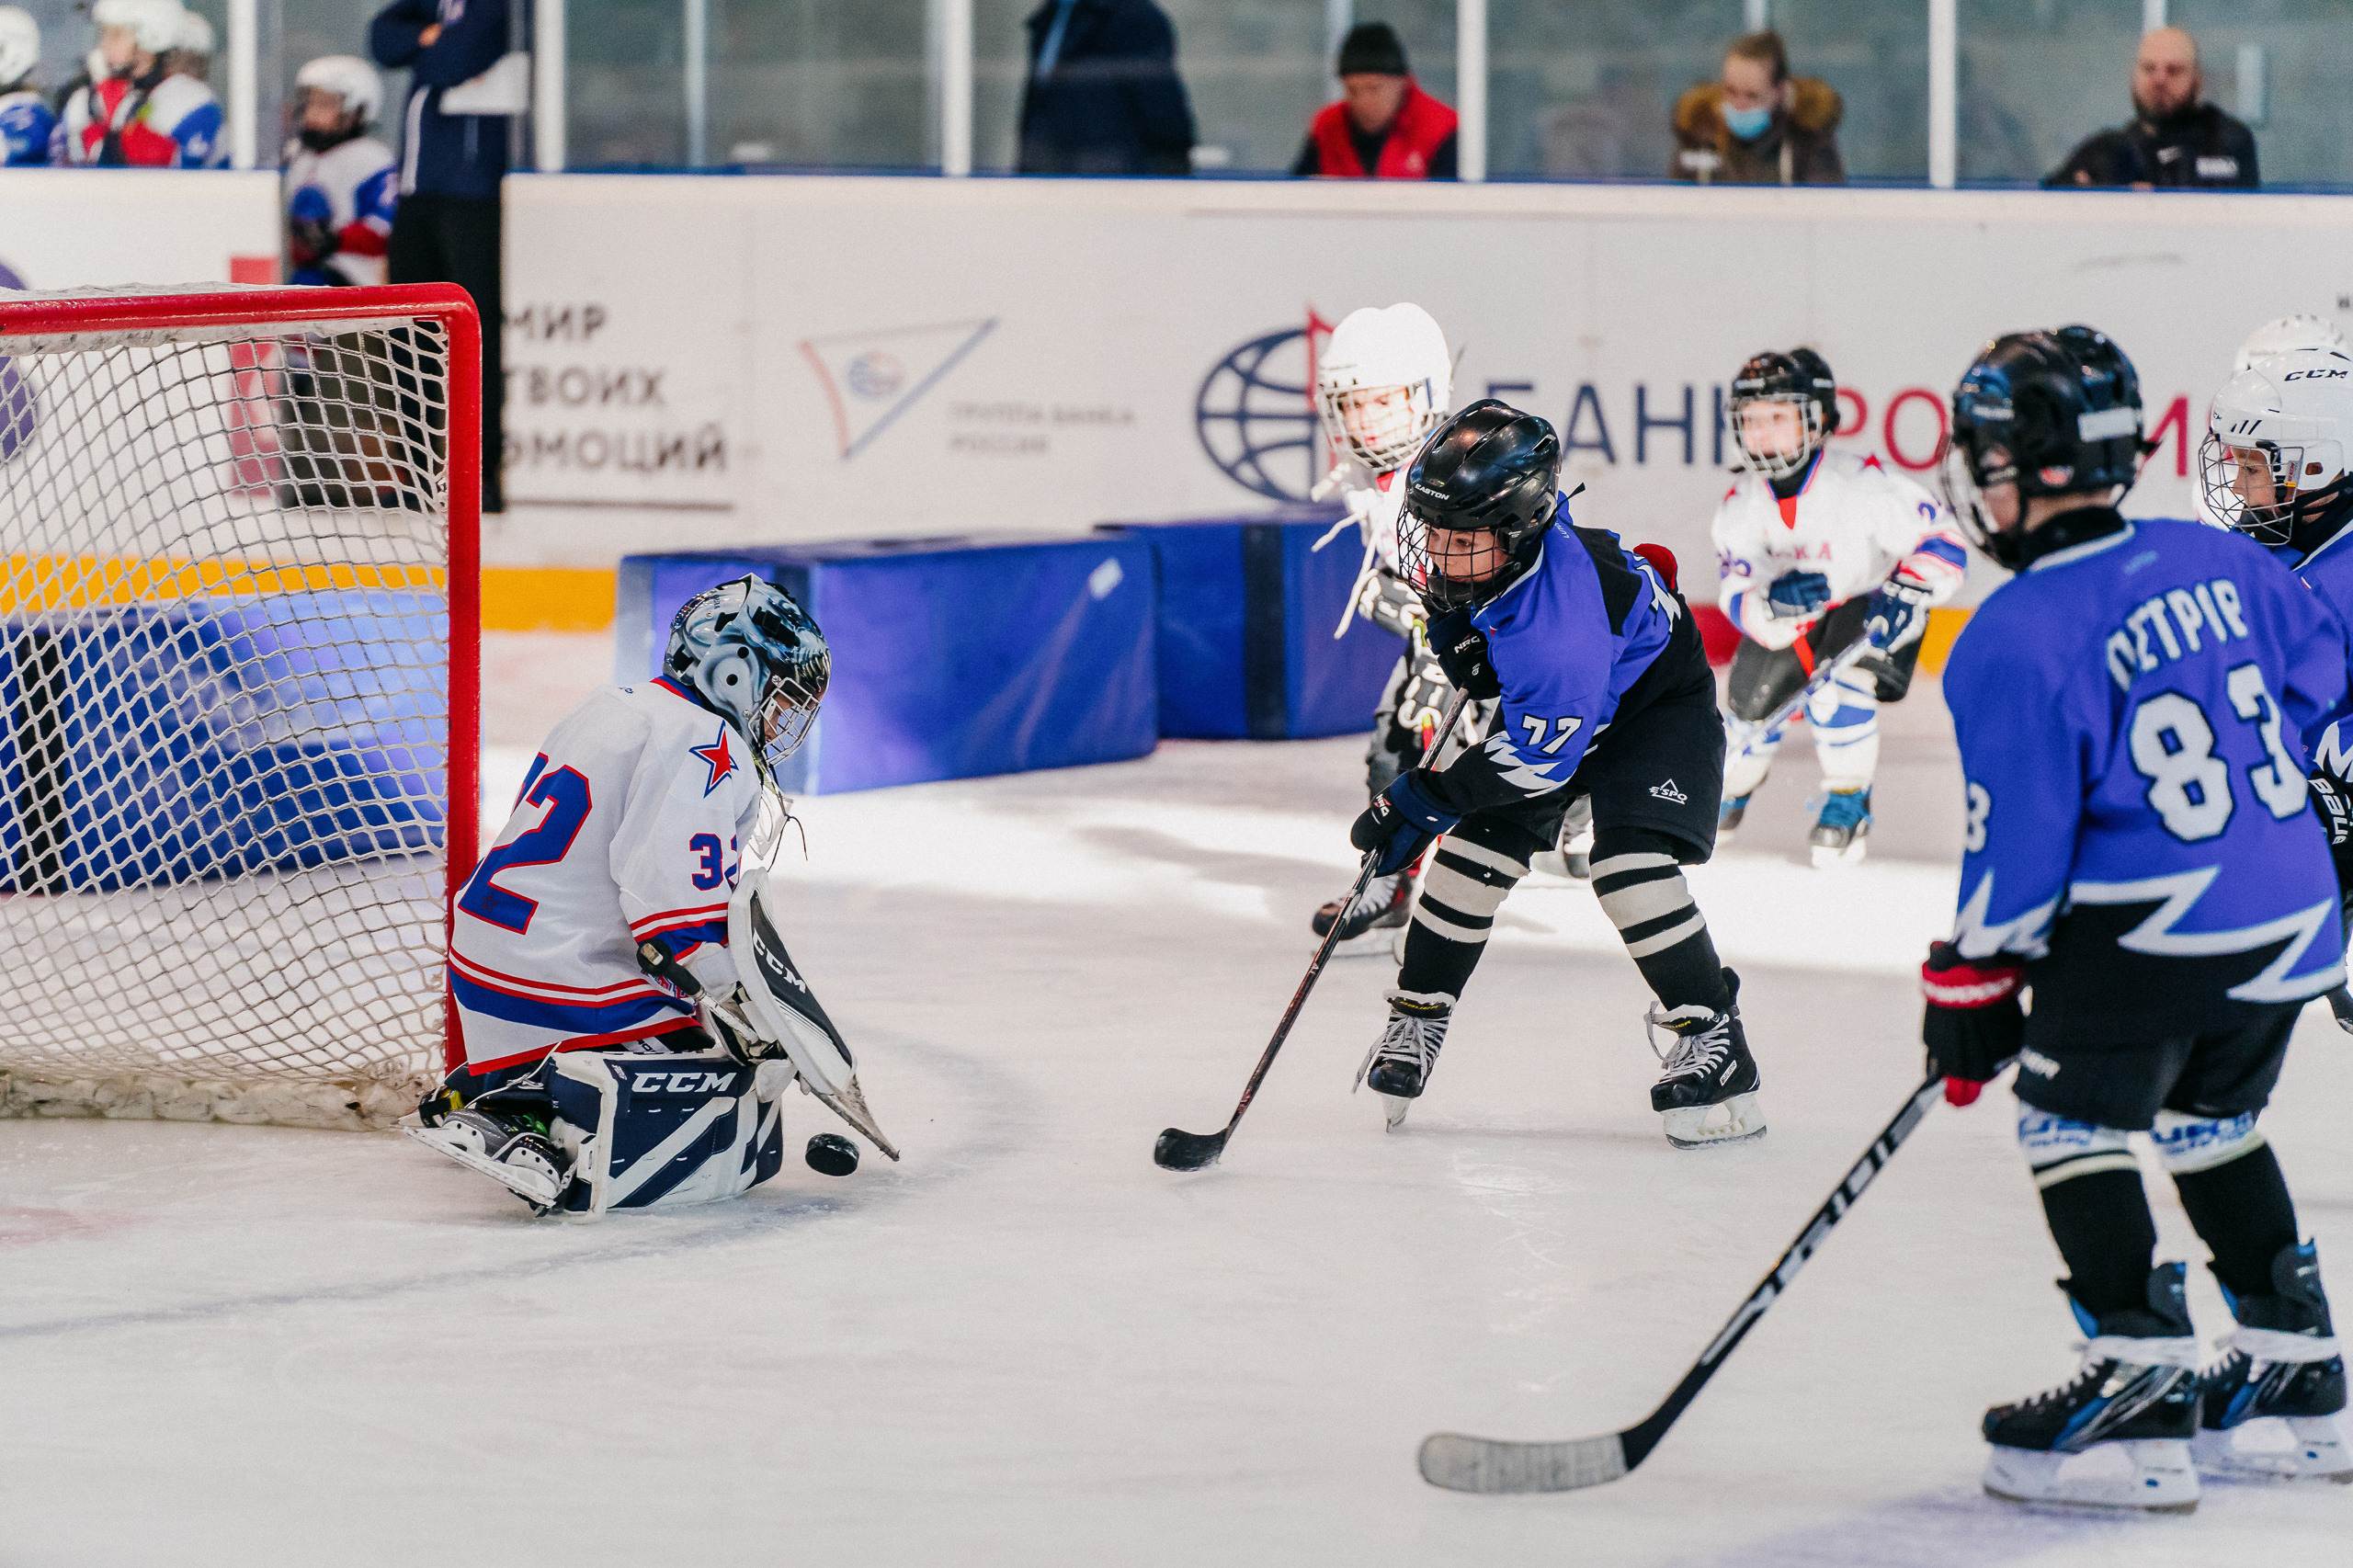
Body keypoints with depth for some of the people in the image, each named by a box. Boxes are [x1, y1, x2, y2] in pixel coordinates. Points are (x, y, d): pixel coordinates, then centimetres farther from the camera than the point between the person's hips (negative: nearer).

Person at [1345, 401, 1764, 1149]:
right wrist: (1455, 637, 3)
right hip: (1540, 699, 8)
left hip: (1658, 704, -8)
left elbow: (1539, 757, -35)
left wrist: (1422, 802, -32)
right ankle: (1417, 1015, 11)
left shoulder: (1560, 619, -44)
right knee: (1476, 843, -4)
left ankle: (1711, 1035, -14)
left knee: (1630, 866, -25)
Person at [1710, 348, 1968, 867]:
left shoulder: (1862, 484, -30)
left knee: (1834, 684, -31)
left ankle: (1849, 805, -12)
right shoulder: (1742, 504, -16)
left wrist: (1904, 596, -40)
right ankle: (1728, 791, 34)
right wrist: (1773, 602, -45)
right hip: (1789, 621, 5)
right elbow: (1736, 596, -22)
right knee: (1752, 702, -1)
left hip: (1871, 606, -5)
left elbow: (1943, 542, -26)